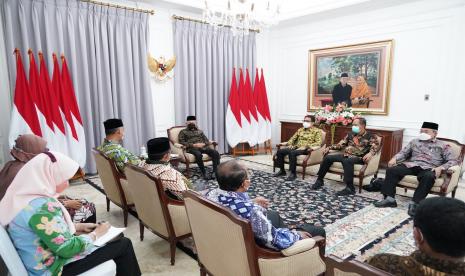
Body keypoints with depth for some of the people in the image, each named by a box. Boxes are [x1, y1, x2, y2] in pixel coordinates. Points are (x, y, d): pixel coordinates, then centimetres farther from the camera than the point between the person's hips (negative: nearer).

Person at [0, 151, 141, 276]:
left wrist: (79, 226, 4)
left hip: (42, 260, 9)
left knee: (114, 239, 18)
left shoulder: (24, 196, -1)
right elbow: (66, 249, -26)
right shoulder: (42, 208, -31)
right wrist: (95, 234, -12)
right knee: (124, 244, -2)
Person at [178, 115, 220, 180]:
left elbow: (206, 140, 19)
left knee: (215, 153, -24)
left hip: (203, 147, 4)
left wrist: (203, 144, -7)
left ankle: (215, 172, -30)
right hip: (192, 148, -4)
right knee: (198, 154, -40)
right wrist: (194, 145, -12)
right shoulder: (183, 132, 15)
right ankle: (204, 174, -33)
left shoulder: (199, 131, 28)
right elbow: (181, 142, 0)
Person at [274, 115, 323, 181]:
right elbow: (293, 138, 24)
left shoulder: (317, 131, 2)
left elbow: (318, 143, -11)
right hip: (296, 147, 7)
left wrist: (306, 146, -22)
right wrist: (288, 143, 0)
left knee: (292, 153, -36)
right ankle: (282, 170, -2)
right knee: (280, 151, -15)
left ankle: (293, 173, -27)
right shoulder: (300, 130, 21)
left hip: (306, 149, -6)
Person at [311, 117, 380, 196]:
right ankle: (319, 180, -3)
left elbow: (376, 146, -14)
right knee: (328, 157, -15)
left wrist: (370, 153, -35)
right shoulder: (350, 134, 20)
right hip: (345, 155, 6)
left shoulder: (370, 136, 3)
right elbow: (340, 145, 22)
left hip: (358, 158, -6)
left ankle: (350, 188, -35)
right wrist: (330, 147, 7)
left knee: (347, 161, -39)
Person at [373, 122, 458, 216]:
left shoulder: (443, 145, 14)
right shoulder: (414, 141, 23)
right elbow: (403, 153, 19)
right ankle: (389, 198, -25)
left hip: (428, 168, -3)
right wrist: (394, 158, -3)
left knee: (429, 177, -40)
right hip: (411, 165, 3)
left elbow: (453, 160, 6)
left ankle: (415, 203, -37)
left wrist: (441, 167, -14)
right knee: (391, 170, -24)